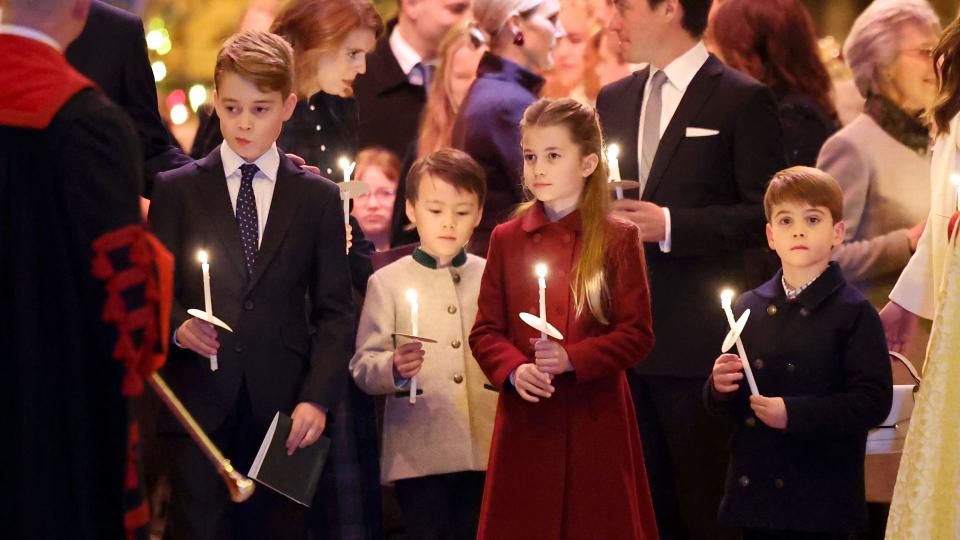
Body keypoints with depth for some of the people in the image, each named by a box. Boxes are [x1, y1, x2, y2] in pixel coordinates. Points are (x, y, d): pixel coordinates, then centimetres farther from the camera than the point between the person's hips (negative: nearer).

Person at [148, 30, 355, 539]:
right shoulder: (176, 189, 9)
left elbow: (333, 311, 7)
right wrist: (178, 326, -16)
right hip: (198, 401, -1)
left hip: (283, 405, 1)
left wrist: (317, 398, -5)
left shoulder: (319, 197, 10)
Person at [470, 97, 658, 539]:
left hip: (596, 421, -2)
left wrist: (571, 360, -18)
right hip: (525, 419, 2)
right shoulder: (506, 239, 7)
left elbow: (637, 334, -5)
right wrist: (513, 370, -13)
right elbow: (485, 331, 6)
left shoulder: (618, 239, -1)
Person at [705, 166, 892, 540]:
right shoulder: (748, 308, 10)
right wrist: (719, 389, -6)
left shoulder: (854, 313, -5)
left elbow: (873, 401, -14)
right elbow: (722, 405, 17)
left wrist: (795, 413, -21)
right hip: (754, 491, 5)